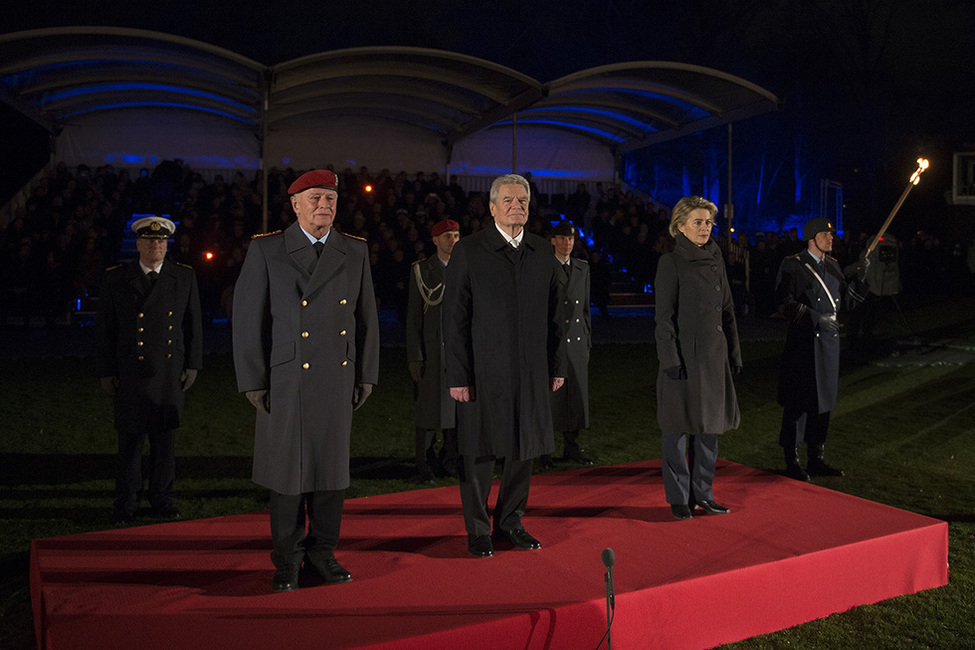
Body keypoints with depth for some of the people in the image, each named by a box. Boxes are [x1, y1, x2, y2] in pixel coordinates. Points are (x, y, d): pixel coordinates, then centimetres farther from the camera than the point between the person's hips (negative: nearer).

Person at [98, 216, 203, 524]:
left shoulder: (184, 277, 6)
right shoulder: (115, 278, 3)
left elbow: (194, 325, 9)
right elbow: (106, 329, 4)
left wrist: (192, 365, 5)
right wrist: (107, 371, 1)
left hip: (169, 372, 1)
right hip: (129, 373, -1)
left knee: (165, 437, 7)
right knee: (130, 439, 2)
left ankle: (163, 500, 18)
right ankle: (126, 504, 14)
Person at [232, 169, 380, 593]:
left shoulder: (355, 252, 7)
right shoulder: (266, 250, -2)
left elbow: (367, 318, 11)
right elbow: (248, 319, -3)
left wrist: (366, 375, 8)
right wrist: (253, 381, -6)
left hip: (338, 382, 3)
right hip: (286, 382, -3)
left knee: (331, 467, 9)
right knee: (288, 469, 5)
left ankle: (323, 552, 24)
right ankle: (287, 559, 20)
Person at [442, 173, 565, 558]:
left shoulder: (542, 252, 10)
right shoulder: (468, 251, -4)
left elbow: (553, 314, 13)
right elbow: (454, 319, -6)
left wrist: (557, 366, 9)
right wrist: (457, 376, -10)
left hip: (531, 372, 4)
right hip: (483, 371, -4)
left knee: (524, 449, 11)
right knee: (479, 453, 3)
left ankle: (510, 523, 28)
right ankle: (478, 531, 19)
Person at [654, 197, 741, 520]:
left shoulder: (715, 260, 11)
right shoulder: (671, 263, -7)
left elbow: (727, 309, 14)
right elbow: (664, 315, -10)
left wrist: (734, 352, 11)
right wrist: (671, 359, -16)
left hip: (714, 355, 6)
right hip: (685, 355, -6)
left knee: (709, 424, 12)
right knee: (678, 427, 2)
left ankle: (702, 492, 23)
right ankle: (678, 497, 13)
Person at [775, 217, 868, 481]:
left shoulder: (832, 266, 14)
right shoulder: (792, 265, -5)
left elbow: (850, 300, 14)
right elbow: (785, 303, -12)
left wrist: (860, 278, -2)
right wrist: (816, 318, -23)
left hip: (829, 341, 7)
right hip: (803, 343, -7)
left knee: (823, 402, 11)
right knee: (799, 402, -3)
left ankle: (817, 459, 21)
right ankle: (792, 461, 8)